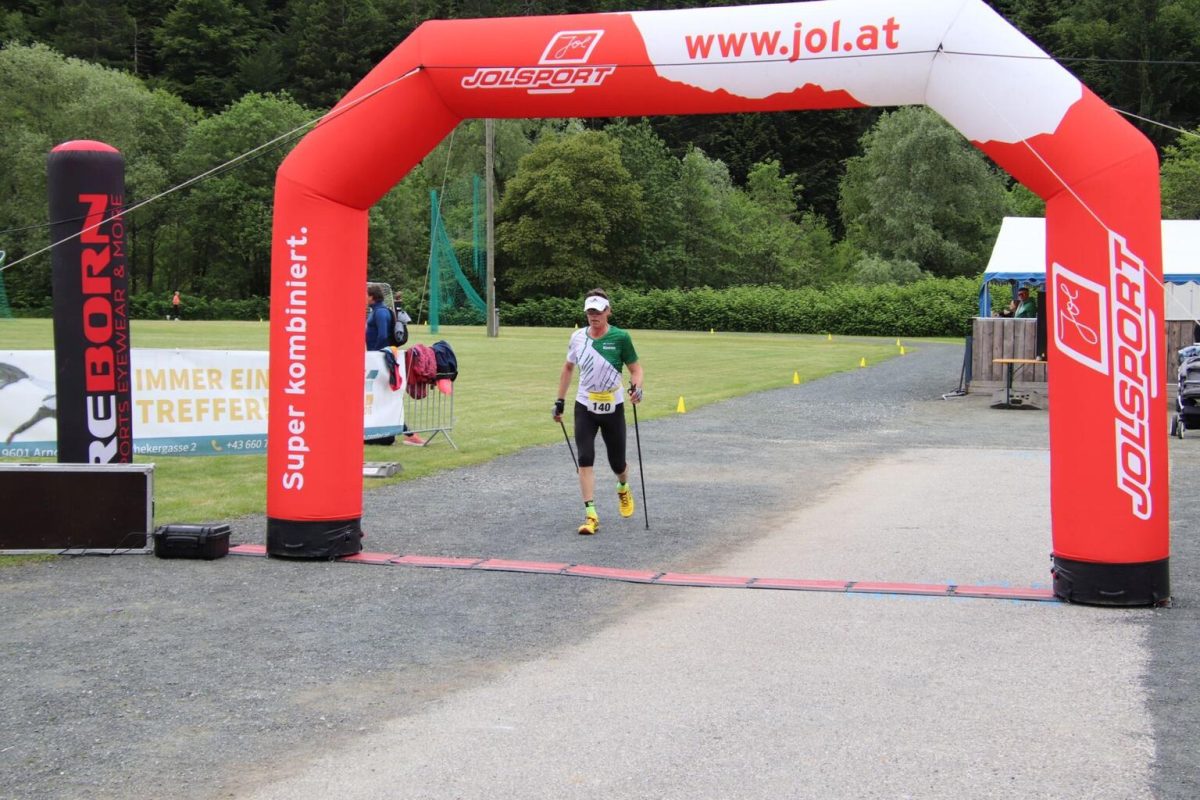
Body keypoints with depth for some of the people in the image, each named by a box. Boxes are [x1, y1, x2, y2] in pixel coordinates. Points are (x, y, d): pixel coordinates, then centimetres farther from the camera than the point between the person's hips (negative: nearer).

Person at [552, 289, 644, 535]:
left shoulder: (620, 337, -9)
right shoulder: (578, 337, 0)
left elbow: (635, 368, -1)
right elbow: (568, 368, 14)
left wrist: (636, 386, -22)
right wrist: (560, 400, 13)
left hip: (613, 408, -2)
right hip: (584, 406, 2)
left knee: (617, 462, 7)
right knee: (585, 459, -11)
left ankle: (623, 488, 43)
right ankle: (590, 515, -9)